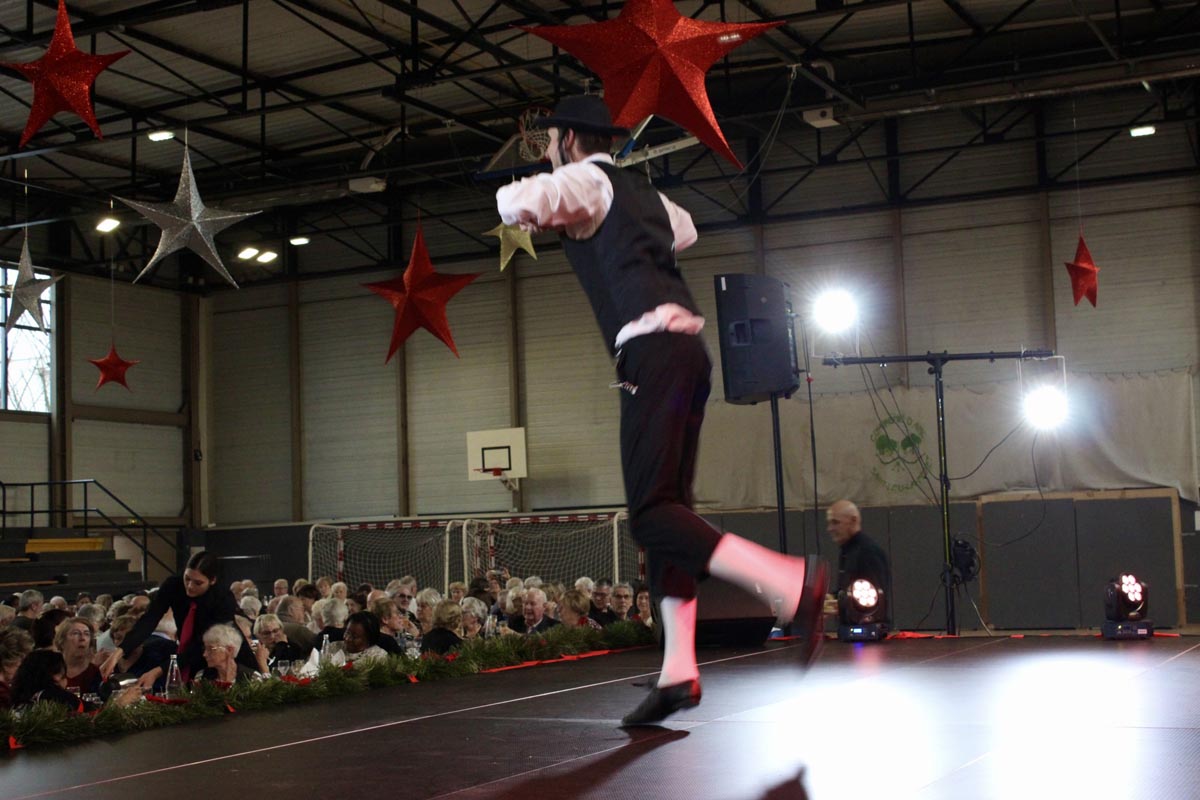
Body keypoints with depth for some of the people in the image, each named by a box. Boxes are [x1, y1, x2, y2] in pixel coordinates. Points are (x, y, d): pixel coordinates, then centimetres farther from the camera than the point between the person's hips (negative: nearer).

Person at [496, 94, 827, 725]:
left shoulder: (587, 180, 4)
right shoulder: (639, 191, 29)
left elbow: (518, 202, -14)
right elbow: (684, 229, 50)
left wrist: (537, 216, 8)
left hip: (654, 351, -9)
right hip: (686, 348, 9)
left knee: (651, 514, -16)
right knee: (667, 508, 6)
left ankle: (790, 584, -27)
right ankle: (678, 671, 4)